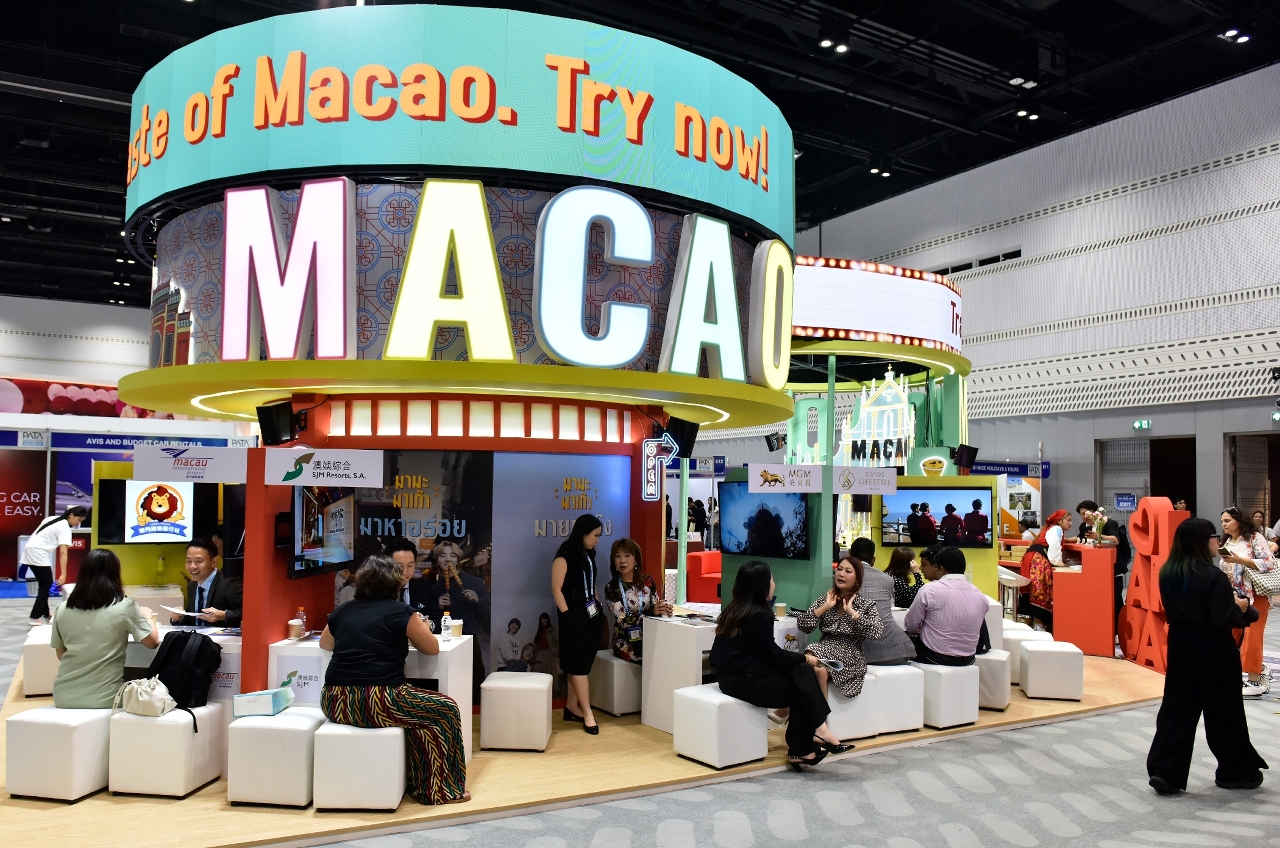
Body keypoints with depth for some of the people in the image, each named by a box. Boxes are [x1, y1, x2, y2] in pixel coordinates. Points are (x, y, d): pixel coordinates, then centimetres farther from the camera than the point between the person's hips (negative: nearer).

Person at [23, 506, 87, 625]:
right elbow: (63, 553, -17)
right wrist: (63, 574, -21)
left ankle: (45, 615, 18)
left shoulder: (53, 519, 17)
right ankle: (35, 618, -8)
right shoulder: (65, 528, -10)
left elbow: (40, 536, 18)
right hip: (38, 554, -9)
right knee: (47, 586, -4)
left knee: (44, 585, 14)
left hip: (29, 551, 9)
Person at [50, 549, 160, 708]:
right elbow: (153, 642, -1)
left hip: (64, 697, 4)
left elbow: (61, 655, 12)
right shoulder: (125, 606, -10)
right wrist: (146, 615, 15)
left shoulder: (63, 609, 1)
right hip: (105, 698, -3)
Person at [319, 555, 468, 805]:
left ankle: (415, 782, 31)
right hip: (376, 704, -7)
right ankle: (438, 791, 12)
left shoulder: (342, 611, 13)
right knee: (445, 710, 10)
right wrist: (419, 628, 27)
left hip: (334, 704, 7)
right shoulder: (401, 612, -2)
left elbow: (325, 644, 32)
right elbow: (433, 648, 8)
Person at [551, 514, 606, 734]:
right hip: (574, 616, -8)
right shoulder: (565, 555, -13)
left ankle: (571, 708, 21)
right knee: (579, 664, -3)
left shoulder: (589, 554, 11)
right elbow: (556, 590, -14)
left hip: (591, 614, 8)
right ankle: (588, 714, 0)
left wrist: (598, 607, 11)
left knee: (581, 663, 12)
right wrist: (568, 616, -15)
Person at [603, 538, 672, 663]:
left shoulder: (647, 581, 5)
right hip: (626, 642, -3)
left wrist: (663, 609, -17)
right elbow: (623, 621, -12)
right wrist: (652, 612, -24)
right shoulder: (611, 588, -4)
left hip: (648, 638, 4)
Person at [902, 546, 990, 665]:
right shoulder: (979, 595, -2)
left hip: (935, 657, -5)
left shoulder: (929, 590, -15)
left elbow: (910, 626, -6)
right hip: (967, 659, 5)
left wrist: (920, 630, 18)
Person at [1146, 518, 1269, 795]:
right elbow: (1224, 621, -19)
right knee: (1224, 711, 11)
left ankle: (1165, 771, 3)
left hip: (1179, 646, 6)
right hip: (1212, 652, -6)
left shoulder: (1167, 573, 2)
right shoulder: (1214, 577, -19)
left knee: (1177, 708, 8)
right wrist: (1242, 608, 0)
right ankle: (1235, 771, 28)